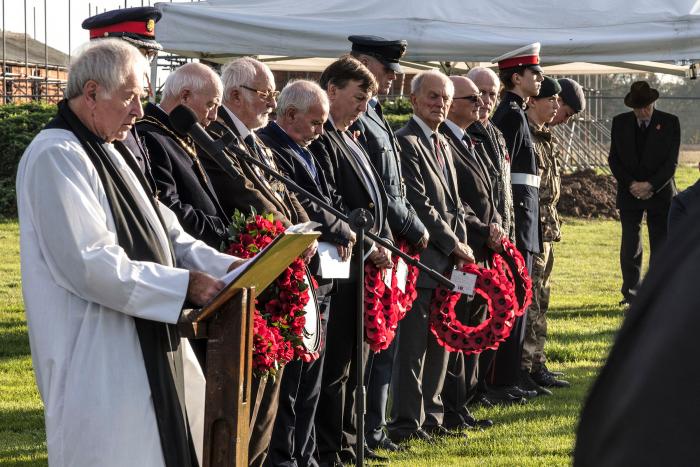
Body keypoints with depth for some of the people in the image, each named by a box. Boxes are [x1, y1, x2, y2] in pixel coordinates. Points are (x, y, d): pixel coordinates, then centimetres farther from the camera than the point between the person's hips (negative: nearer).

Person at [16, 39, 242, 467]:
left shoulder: (110, 152, 15)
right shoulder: (57, 157, -17)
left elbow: (165, 233, 16)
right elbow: (90, 264, -24)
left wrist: (225, 266, 0)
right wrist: (184, 284, -22)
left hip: (144, 348, 10)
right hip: (100, 361, -10)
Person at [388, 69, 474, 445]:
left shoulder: (443, 145, 18)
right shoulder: (406, 142, -11)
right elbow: (419, 205, -17)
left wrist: (462, 249, 8)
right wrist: (455, 245, -12)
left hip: (446, 262, 9)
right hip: (421, 260, -9)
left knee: (439, 343, 13)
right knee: (413, 344, -5)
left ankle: (430, 417, 20)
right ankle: (407, 424, 0)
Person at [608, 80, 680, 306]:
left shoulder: (670, 123, -3)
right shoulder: (620, 123, 3)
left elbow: (672, 161, -5)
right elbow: (614, 159, 4)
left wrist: (650, 185, -15)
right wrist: (631, 184, -9)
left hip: (660, 192, -1)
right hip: (630, 193, 1)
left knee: (661, 245, 1)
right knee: (630, 247, 0)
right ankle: (631, 293, 9)